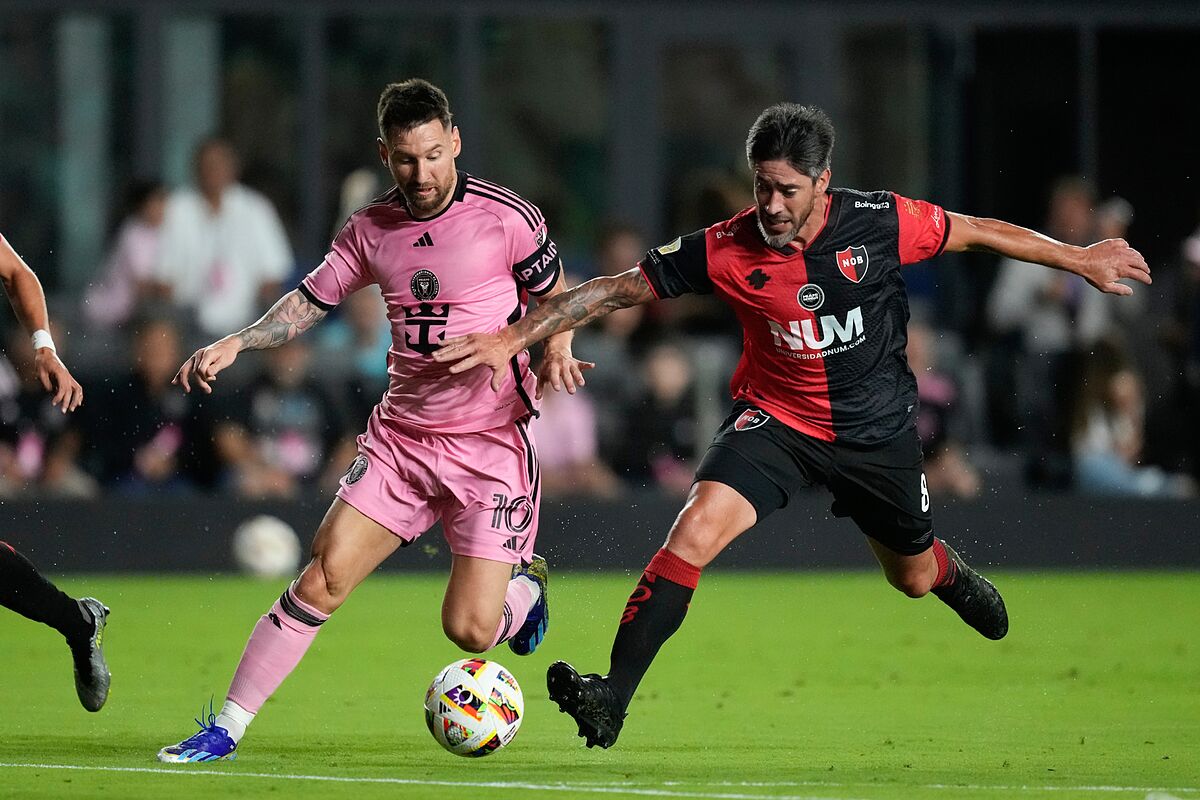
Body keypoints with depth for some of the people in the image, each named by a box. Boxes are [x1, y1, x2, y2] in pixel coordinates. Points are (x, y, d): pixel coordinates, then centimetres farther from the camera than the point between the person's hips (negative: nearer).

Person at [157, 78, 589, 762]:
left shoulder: (506, 217, -9)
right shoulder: (371, 229, 3)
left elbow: (557, 295, 6)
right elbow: (311, 300, 16)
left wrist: (556, 353, -13)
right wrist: (235, 344, 2)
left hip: (491, 442, -3)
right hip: (400, 433, 3)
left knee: (470, 630, -10)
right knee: (323, 578, -9)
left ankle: (525, 586, 27)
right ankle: (227, 728, -2)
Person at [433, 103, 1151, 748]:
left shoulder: (880, 224, -20)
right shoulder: (727, 251, -20)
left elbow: (977, 233, -4)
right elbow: (617, 290, -14)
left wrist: (1080, 259, 2)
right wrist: (514, 338, -20)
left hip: (876, 428, 1)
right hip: (776, 421, -1)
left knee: (913, 577, 20)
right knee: (695, 531, -26)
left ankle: (955, 576, 61)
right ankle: (612, 699, -25)